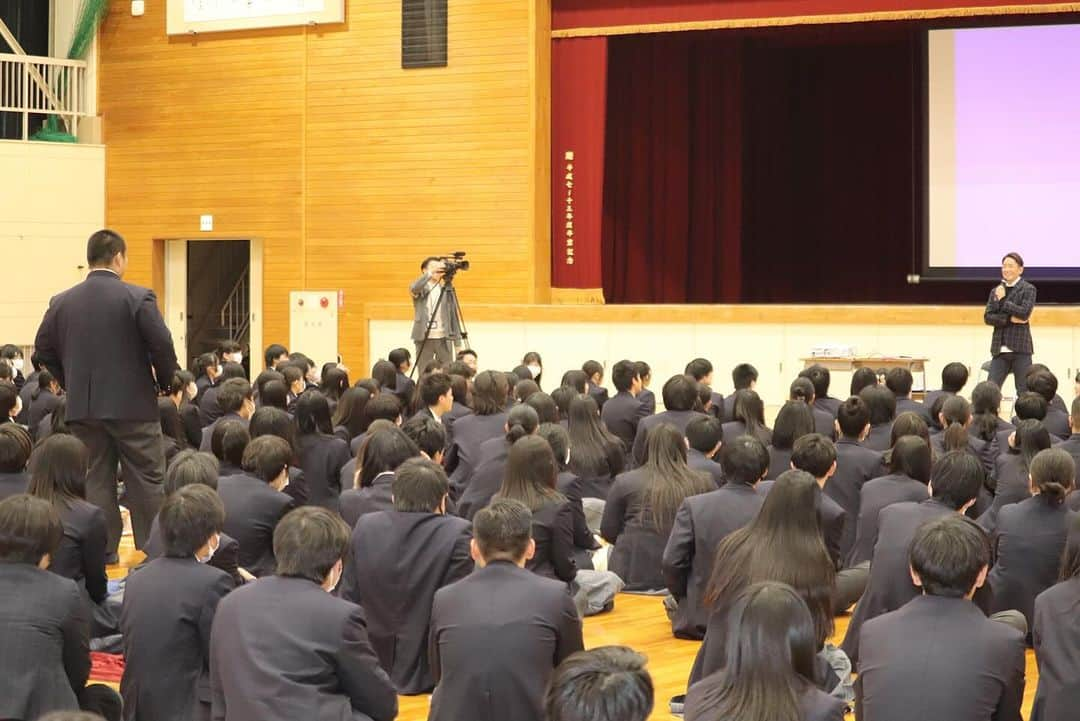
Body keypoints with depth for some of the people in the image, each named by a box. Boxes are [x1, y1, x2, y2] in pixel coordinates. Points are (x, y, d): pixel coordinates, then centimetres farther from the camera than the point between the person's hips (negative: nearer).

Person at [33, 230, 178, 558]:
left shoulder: (62, 302, 4)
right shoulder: (138, 297, -10)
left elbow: (44, 349, 9)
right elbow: (162, 345, -13)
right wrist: (167, 382, 4)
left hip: (82, 408, 4)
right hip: (133, 405, -4)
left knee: (97, 481, 10)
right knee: (146, 482, 4)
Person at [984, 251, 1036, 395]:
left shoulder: (1028, 289, 0)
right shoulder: (996, 290, 12)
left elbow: (1024, 313, -15)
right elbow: (988, 317, 3)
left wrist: (1002, 300, -9)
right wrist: (1009, 319, -12)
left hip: (1020, 349, -4)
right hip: (1000, 349, 4)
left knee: (1024, 393, 2)